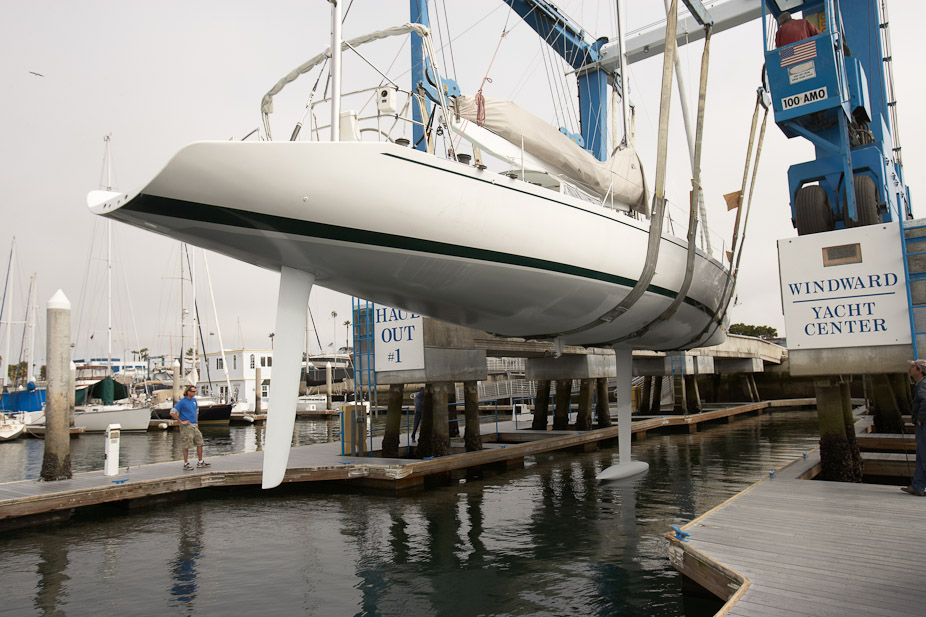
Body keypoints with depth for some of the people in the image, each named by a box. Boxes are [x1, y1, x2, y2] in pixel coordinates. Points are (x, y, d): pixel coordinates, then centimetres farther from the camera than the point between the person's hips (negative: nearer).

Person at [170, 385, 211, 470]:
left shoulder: (194, 400, 10)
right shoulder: (182, 402, -11)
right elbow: (172, 413, -14)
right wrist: (181, 422, -14)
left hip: (194, 426, 7)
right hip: (186, 427, -7)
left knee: (200, 443, 7)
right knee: (186, 446, -1)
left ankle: (200, 462, 15)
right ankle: (186, 464, 8)